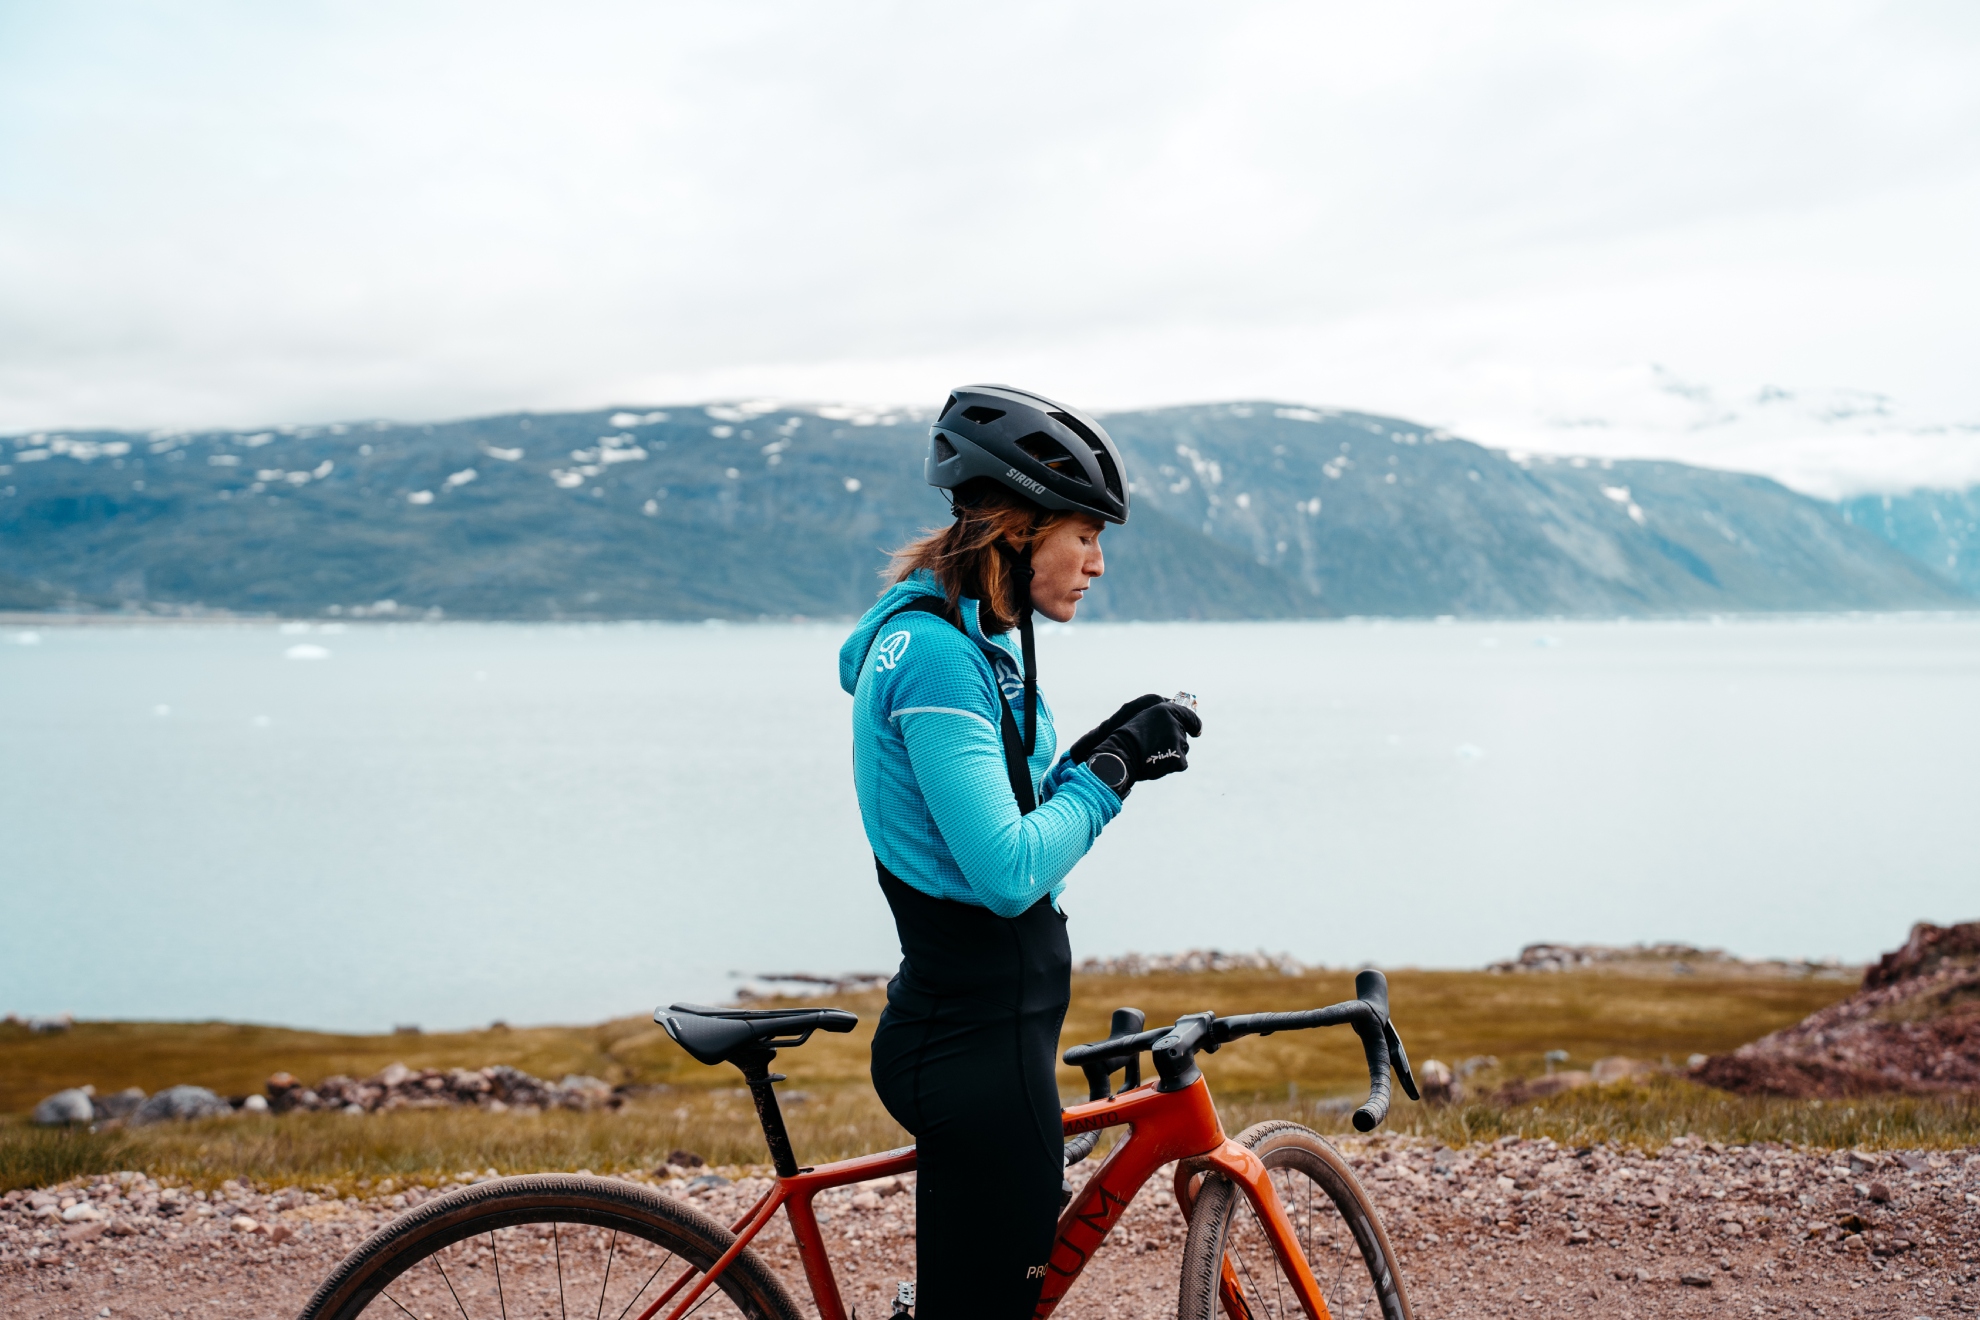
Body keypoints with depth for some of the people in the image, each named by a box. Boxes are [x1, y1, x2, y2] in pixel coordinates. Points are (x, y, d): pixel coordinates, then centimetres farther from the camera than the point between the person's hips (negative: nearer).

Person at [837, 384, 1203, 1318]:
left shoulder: (969, 641, 12)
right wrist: (1113, 764, -14)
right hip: (980, 1040, -11)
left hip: (975, 1022, 11)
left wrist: (1108, 754, 3)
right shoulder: (937, 653, -20)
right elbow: (1009, 872, -25)